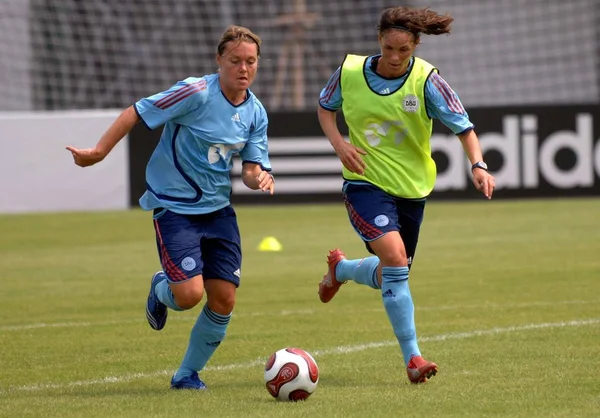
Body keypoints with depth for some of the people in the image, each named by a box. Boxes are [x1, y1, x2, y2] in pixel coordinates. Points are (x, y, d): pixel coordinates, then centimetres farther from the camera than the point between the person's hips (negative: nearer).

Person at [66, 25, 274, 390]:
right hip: (175, 206, -6)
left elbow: (251, 168, 4)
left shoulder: (256, 113, 1)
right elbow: (136, 113, -14)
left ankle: (188, 374, 20)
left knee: (224, 299, -1)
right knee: (189, 295, -17)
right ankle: (161, 289, 22)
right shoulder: (196, 93, -19)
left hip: (219, 209, 6)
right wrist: (99, 152, -15)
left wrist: (260, 178, -19)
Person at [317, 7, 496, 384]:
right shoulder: (350, 71, -8)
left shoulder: (426, 80, -13)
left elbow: (462, 125, -13)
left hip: (411, 188, 2)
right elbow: (326, 106, 11)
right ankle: (413, 358, -21)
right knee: (395, 256, -25)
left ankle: (340, 268, 51)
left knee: (391, 276, 15)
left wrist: (479, 165, -30)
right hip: (365, 182, -2)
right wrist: (339, 144, -7)